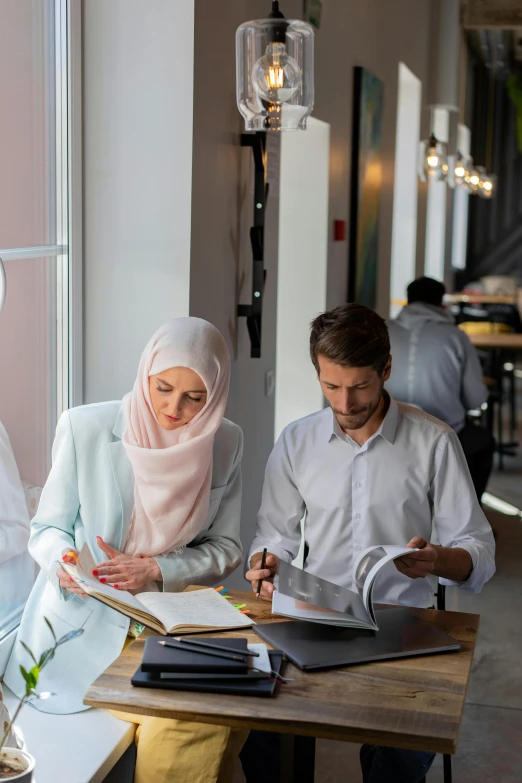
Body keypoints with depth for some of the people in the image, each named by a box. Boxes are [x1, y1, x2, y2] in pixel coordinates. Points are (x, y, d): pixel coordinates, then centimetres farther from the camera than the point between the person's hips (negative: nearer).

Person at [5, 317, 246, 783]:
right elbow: (47, 528, 1)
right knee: (176, 716, -24)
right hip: (88, 620, -3)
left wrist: (155, 569, -13)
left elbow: (226, 548, 5)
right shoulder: (86, 427, -10)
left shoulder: (225, 442, 0)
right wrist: (63, 561, -22)